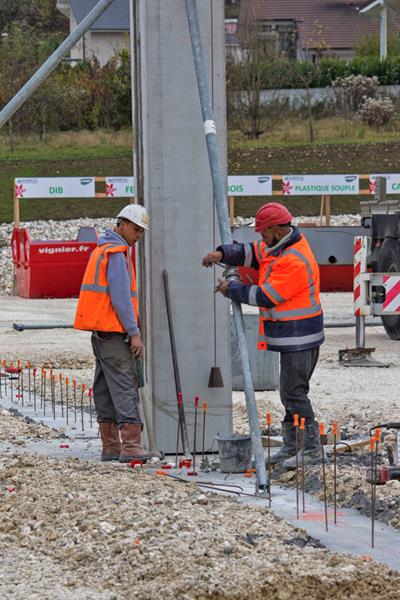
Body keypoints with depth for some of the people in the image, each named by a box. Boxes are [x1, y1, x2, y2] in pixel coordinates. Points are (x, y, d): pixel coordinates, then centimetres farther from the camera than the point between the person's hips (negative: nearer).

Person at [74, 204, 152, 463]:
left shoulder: (102, 250, 20)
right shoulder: (117, 253, -12)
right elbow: (120, 296, -18)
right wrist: (134, 333, -17)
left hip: (100, 331, 10)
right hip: (113, 331, -10)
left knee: (105, 388, 9)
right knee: (125, 386, -13)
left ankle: (110, 446, 10)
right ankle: (131, 445, -19)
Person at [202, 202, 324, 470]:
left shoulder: (295, 261, -22)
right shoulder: (280, 247, 10)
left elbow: (266, 297, -20)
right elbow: (251, 253, 16)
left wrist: (232, 288, -8)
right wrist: (222, 254, -3)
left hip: (299, 336, -11)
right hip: (291, 336, 11)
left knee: (294, 392, -9)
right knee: (291, 391, 14)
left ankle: (312, 448, -6)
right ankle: (292, 446, 21)